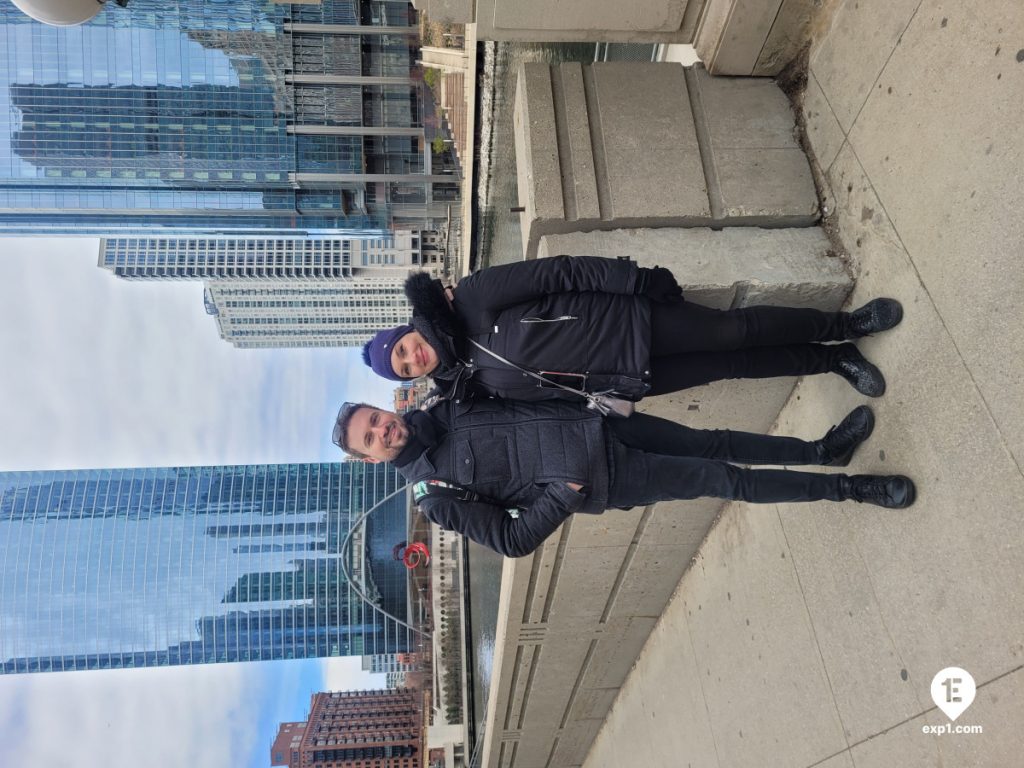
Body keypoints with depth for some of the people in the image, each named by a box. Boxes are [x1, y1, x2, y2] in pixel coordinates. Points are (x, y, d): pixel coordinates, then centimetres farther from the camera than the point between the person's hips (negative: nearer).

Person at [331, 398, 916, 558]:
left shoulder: (441, 411, 5)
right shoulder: (437, 496, -10)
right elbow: (512, 540, -10)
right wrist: (562, 494, -18)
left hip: (598, 426, 5)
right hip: (600, 482, -5)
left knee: (713, 444, 7)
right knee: (724, 479, -3)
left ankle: (824, 449, 27)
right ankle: (851, 489, 13)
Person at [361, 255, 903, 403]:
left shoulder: (471, 303, -9)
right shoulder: (483, 384, -2)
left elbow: (560, 272, -8)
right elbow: (559, 391, 6)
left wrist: (641, 281, -10)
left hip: (632, 321, 0)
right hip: (633, 379, 1)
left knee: (736, 330, -6)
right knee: (732, 365, 0)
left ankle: (846, 324, 16)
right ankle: (834, 360, 20)